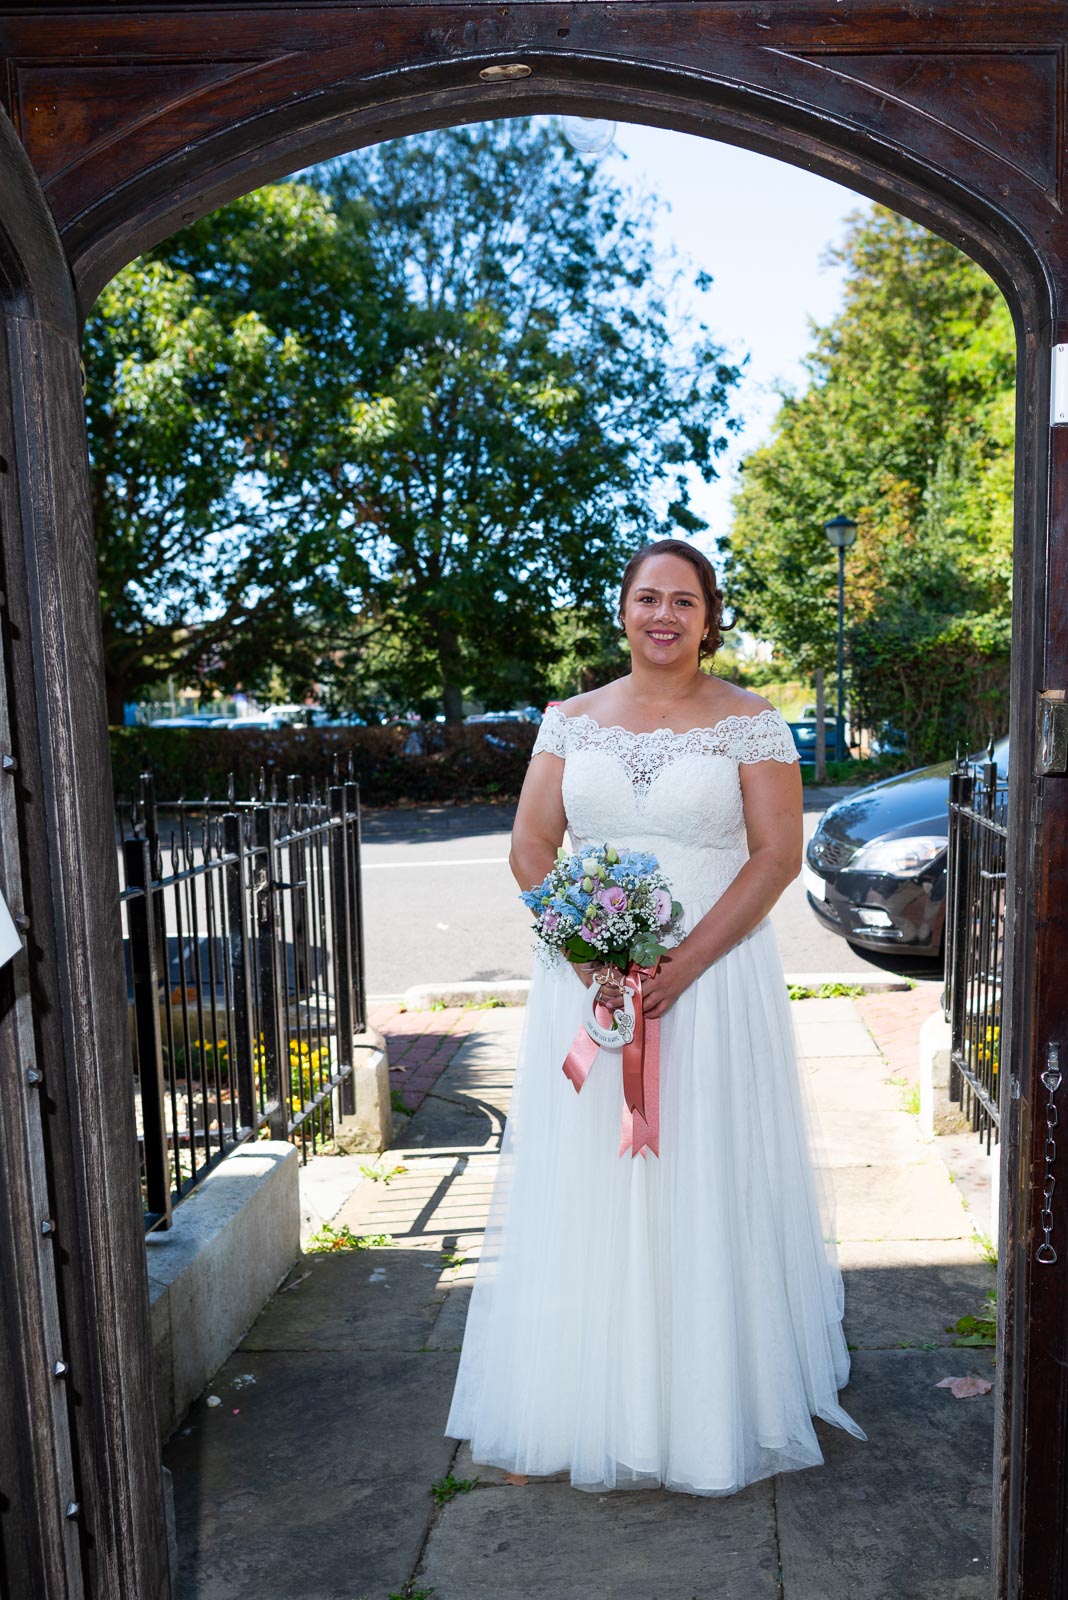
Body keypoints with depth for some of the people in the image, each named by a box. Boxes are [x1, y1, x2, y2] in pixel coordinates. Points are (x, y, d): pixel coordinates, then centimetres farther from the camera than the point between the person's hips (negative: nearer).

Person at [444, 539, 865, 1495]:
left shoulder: (750, 723, 0)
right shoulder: (571, 722, 7)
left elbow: (778, 855, -6)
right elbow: (530, 848, 4)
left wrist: (681, 968, -16)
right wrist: (588, 959, -10)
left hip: (715, 980, -2)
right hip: (584, 978, 2)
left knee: (704, 1191, 6)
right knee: (582, 1191, 8)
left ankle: (711, 1412, 26)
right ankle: (568, 1410, 25)